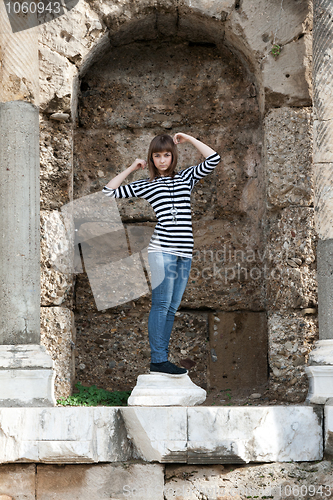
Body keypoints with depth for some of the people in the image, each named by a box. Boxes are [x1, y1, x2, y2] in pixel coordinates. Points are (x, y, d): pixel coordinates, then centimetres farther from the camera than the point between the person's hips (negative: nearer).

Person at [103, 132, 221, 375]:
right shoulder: (144, 185, 10)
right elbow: (110, 192, 10)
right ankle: (158, 360, -8)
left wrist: (189, 139, 10)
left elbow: (213, 159, 12)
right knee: (161, 304, -9)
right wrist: (131, 169, 9)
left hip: (185, 253, 4)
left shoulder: (186, 177, 17)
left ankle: (162, 357, 10)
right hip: (161, 251, -4)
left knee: (172, 308, 6)